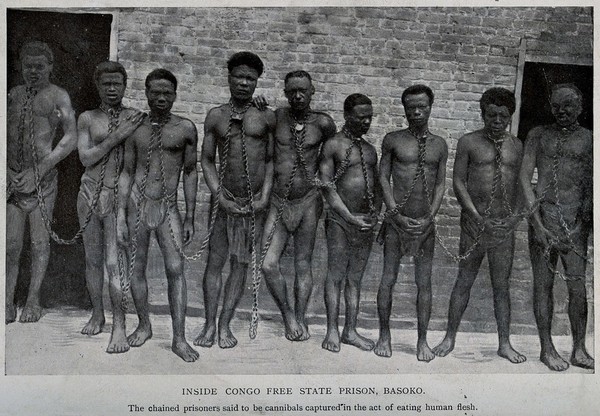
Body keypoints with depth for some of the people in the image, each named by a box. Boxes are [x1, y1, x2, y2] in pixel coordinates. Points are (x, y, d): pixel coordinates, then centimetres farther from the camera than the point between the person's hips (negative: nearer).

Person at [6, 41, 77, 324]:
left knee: (40, 241, 2)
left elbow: (70, 139, -5)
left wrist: (39, 171, -10)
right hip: (11, 177, 3)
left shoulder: (58, 96, 3)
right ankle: (8, 304, 8)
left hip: (42, 176, -3)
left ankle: (33, 299, 13)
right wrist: (6, 170, -2)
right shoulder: (13, 95, 15)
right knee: (10, 244, 2)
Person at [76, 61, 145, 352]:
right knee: (93, 259, 11)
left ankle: (119, 326, -5)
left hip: (118, 194, -3)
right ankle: (97, 314, 26)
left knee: (114, 261, -9)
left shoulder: (136, 118, 3)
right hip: (89, 193, 3)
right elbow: (85, 158, -3)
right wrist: (117, 136, -12)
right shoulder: (87, 119, 8)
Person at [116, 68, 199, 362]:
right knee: (137, 269, 7)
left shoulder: (185, 128, 3)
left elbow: (190, 172, 5)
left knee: (175, 269, -9)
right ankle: (144, 325, 26)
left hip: (168, 207, -1)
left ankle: (179, 339, -3)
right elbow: (126, 173, 7)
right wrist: (121, 215, 1)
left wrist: (190, 217, 3)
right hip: (137, 204, 2)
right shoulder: (135, 128, 6)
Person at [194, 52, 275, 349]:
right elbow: (206, 160, 5)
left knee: (241, 264, 4)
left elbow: (270, 160, 7)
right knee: (215, 261, 1)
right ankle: (209, 324, 10)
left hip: (254, 201, 0)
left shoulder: (266, 117, 5)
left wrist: (265, 195, -5)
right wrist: (219, 196, -6)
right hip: (224, 198, 0)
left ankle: (225, 325, 13)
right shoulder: (215, 116, 6)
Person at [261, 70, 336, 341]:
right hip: (278, 201, 1)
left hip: (308, 202, 0)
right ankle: (288, 315, 13)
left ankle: (300, 318, 21)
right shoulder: (275, 118, 0)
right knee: (268, 264, -8)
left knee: (303, 265, 6)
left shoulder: (323, 123, 1)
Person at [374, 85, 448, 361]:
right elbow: (383, 177, 1)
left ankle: (422, 341, 13)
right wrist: (396, 214, -9)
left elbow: (440, 184, 7)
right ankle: (384, 335, 15)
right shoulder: (393, 140, 3)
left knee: (424, 282, 4)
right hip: (397, 219, -2)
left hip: (425, 222, 2)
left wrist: (429, 217, -6)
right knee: (388, 278, 2)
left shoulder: (439, 145, 9)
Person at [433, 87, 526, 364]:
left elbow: (519, 183, 15)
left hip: (505, 224, 2)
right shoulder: (468, 142, 1)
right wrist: (475, 214, -13)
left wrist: (516, 213, -2)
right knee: (464, 281, 4)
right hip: (475, 221, -2)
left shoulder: (516, 146, 11)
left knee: (502, 285, 8)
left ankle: (504, 344, 17)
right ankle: (450, 338, 16)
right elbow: (458, 182, -3)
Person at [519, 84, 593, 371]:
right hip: (544, 214, -1)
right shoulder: (539, 135, 9)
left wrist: (589, 213, -6)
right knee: (543, 283, 1)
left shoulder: (588, 139, 11)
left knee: (578, 285, -1)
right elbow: (524, 177, 2)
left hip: (576, 218, 1)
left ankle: (579, 350, 9)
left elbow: (591, 183, 9)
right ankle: (547, 349, 9)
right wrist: (536, 219, -7)